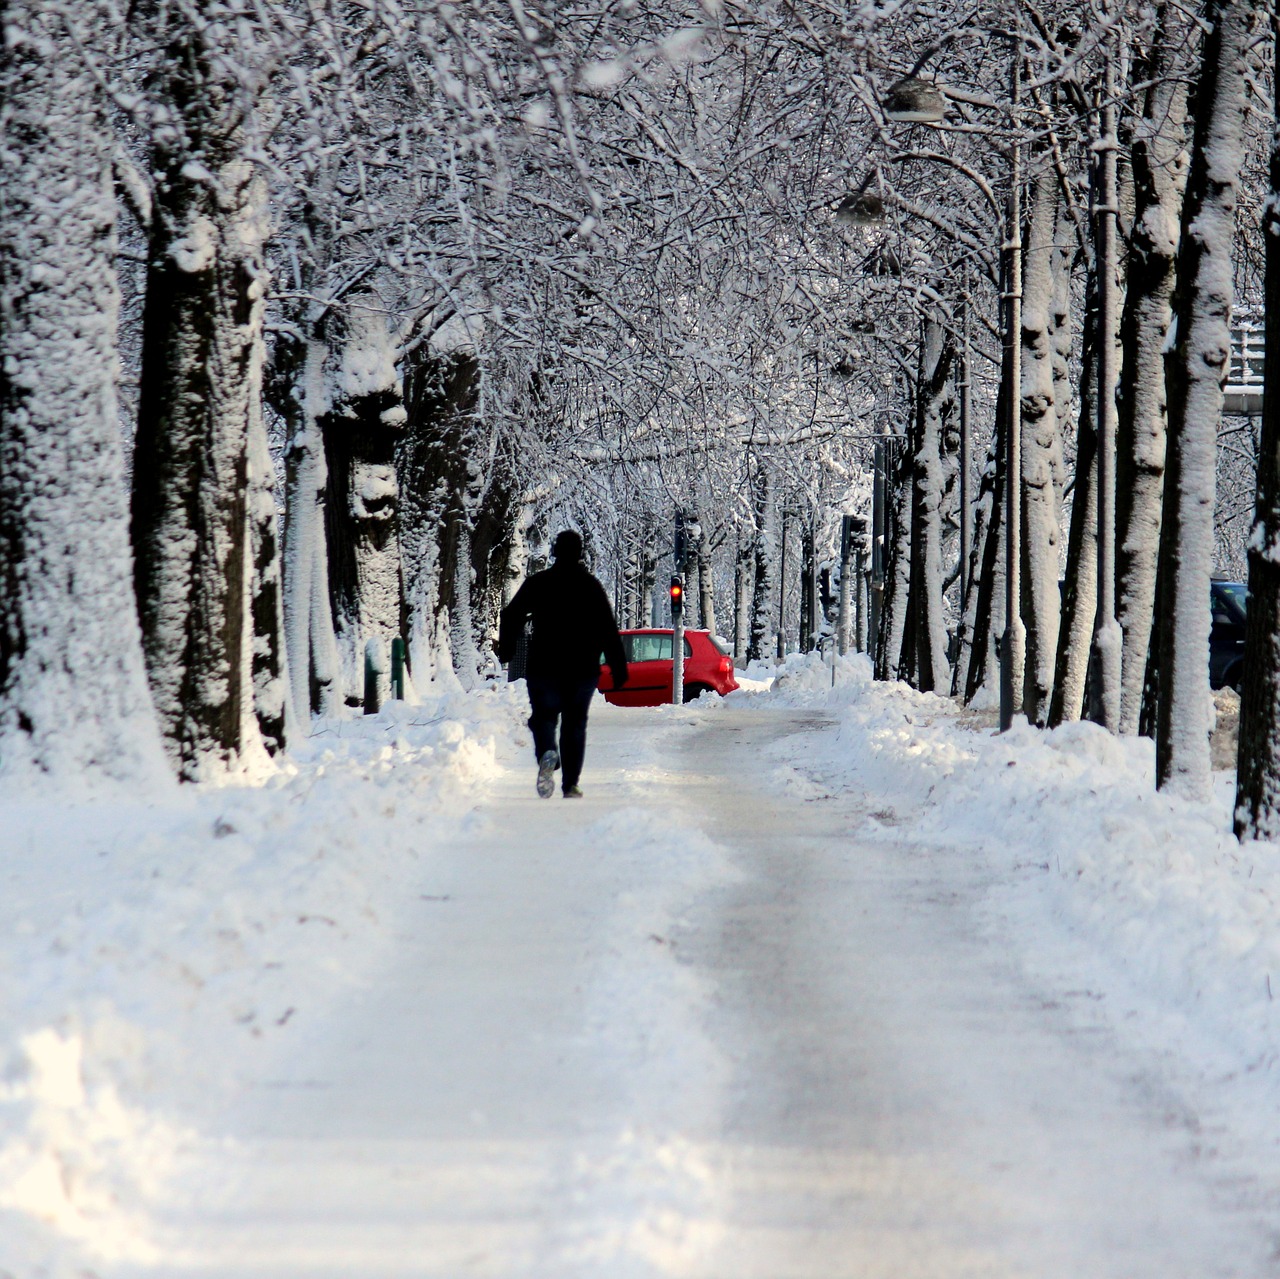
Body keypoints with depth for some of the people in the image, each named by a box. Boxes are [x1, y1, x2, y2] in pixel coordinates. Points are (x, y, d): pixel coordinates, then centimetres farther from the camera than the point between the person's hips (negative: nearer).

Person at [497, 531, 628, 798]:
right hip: (583, 669, 1)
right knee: (575, 724, 10)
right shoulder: (591, 586, 2)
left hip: (544, 666, -1)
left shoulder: (537, 583, 1)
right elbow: (609, 629, -1)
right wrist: (618, 667, 1)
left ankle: (547, 755, -28)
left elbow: (511, 616, 2)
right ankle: (570, 785, 6)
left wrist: (505, 650, 16)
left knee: (543, 716, 5)